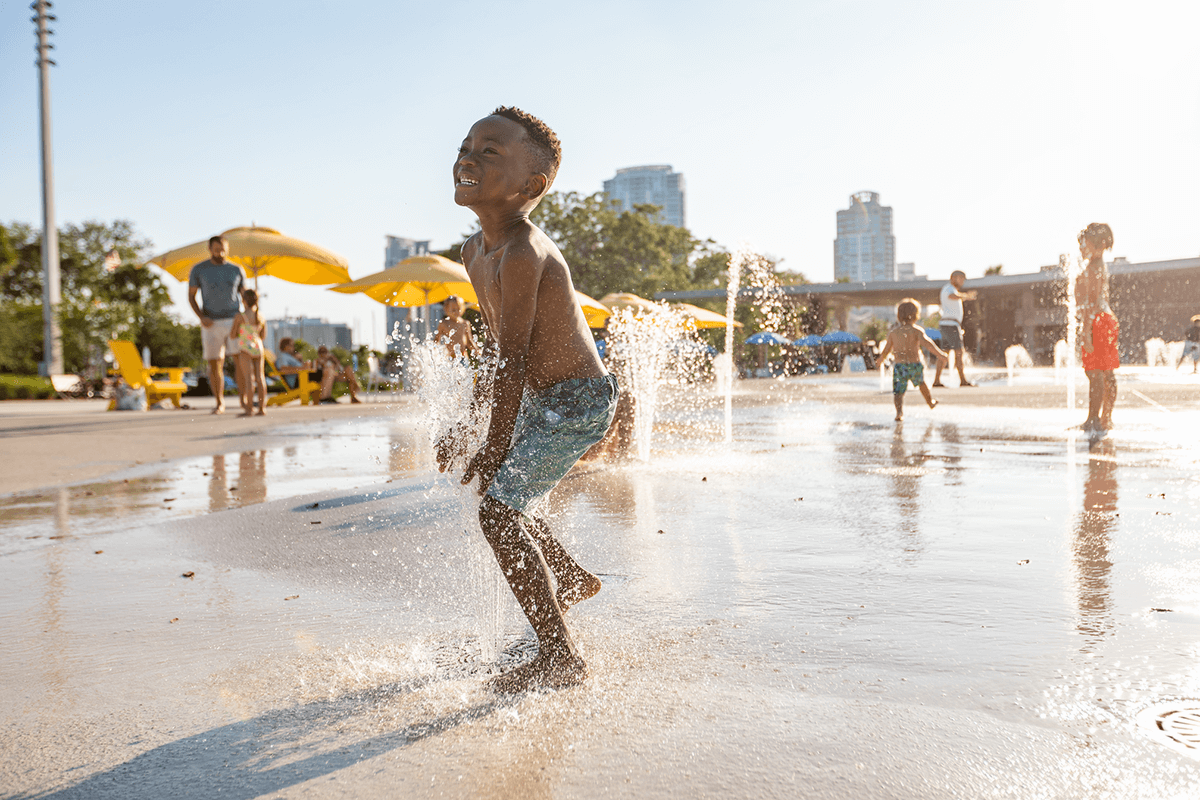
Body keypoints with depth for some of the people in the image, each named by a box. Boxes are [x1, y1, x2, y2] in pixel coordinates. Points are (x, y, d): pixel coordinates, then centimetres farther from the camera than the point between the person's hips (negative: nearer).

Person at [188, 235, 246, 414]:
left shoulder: (236, 270, 5)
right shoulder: (198, 270, 1)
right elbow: (191, 296, 4)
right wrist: (201, 317, -11)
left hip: (234, 320, 0)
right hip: (211, 324, 0)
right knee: (215, 365, 2)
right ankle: (220, 403, 15)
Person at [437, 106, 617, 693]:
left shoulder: (523, 255, -27)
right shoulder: (477, 251, 3)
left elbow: (513, 363, -25)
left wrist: (493, 449, -18)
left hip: (578, 402, -10)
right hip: (541, 398, 10)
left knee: (498, 510, -15)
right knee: (498, 493, 23)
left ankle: (560, 658, -3)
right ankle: (571, 580, 48)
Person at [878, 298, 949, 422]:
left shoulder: (894, 332, 4)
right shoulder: (916, 330, -6)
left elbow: (886, 351, 8)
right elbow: (926, 343, -23)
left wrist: (881, 360, 29)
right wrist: (940, 354, -28)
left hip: (899, 366, 0)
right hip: (915, 365, 0)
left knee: (898, 392, -2)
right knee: (922, 383, 29)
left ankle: (899, 411, -30)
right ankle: (931, 402, 51)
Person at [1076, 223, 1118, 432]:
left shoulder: (1092, 268, -12)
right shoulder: (1102, 267, 20)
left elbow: (1092, 301, -19)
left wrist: (1086, 330, -23)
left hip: (1096, 321, -10)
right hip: (1107, 320, 10)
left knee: (1094, 373, -11)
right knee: (1107, 374, 10)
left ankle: (1094, 421, -11)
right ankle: (1106, 419, 15)